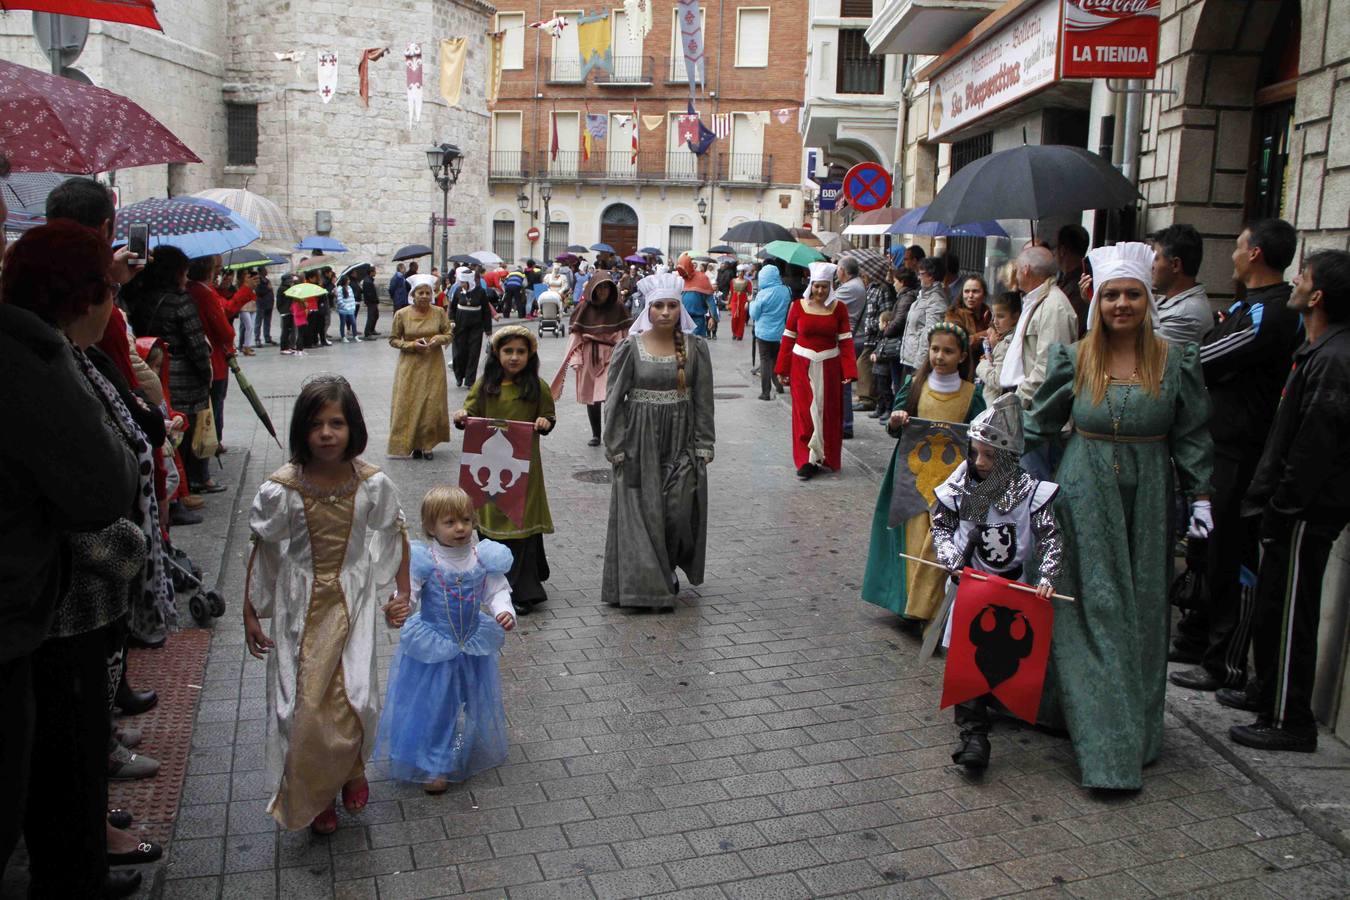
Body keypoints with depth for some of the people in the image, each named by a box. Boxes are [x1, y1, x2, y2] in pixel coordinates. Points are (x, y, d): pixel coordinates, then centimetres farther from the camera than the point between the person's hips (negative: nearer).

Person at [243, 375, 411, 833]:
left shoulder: (373, 483, -11)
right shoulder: (281, 488, -14)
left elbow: (396, 536, 5)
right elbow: (262, 552, -2)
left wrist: (402, 593, 6)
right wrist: (250, 614, 3)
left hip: (352, 603, 0)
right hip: (300, 607, 0)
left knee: (354, 699, -4)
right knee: (303, 704, 3)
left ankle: (352, 770, 30)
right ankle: (312, 796, 29)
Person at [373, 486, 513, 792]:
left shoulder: (484, 558, -9)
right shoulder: (424, 560, -19)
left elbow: (497, 592, -2)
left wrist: (504, 613, -22)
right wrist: (397, 610, -46)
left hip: (473, 646, 4)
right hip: (432, 649, -3)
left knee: (471, 704, 20)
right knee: (432, 706, 8)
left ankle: (466, 756, 44)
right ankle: (432, 767, 26)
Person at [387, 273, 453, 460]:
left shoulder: (439, 313, -1)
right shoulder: (401, 314, -4)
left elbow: (449, 334, 7)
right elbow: (393, 339, 3)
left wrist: (438, 339, -14)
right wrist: (412, 345, -13)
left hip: (434, 366, 1)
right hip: (410, 366, -1)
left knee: (432, 405, 0)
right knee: (409, 404, -2)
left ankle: (428, 444, 12)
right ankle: (413, 444, 10)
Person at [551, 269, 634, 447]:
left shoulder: (618, 308, 0)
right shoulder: (584, 307, 0)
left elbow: (625, 335, 3)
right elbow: (575, 334, 0)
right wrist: (576, 360, -7)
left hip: (610, 357, -2)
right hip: (588, 357, 2)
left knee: (609, 396, -14)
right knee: (591, 398, 7)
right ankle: (595, 435, 19)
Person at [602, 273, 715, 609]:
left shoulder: (696, 348, 2)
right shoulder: (630, 348, -3)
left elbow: (704, 401, 4)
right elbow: (615, 399, 0)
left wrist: (703, 446, 0)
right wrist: (616, 448, -4)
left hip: (681, 441, 1)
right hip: (641, 441, -1)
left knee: (679, 511, 1)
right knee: (640, 513, 1)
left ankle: (668, 570, 26)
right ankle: (642, 583, 14)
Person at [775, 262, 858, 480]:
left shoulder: (839, 308, -1)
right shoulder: (799, 306, -1)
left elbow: (846, 341, -3)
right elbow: (788, 338, 2)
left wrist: (848, 372, -11)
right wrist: (782, 370, 1)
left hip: (829, 367, 1)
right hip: (802, 366, -1)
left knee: (828, 413, 7)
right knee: (805, 412, -1)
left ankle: (827, 458, 20)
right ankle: (807, 459, 4)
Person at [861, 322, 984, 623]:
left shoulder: (971, 394, 4)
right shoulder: (915, 385, 5)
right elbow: (895, 427, 6)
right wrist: (894, 422, -16)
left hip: (951, 476, -1)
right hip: (914, 471, 1)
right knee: (914, 538, 0)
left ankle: (922, 609, -1)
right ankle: (911, 606, 10)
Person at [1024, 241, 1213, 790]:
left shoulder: (1175, 363, 1)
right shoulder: (1073, 359, 1)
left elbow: (1191, 437, 5)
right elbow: (1039, 424, 9)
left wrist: (1200, 497, 2)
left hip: (1146, 500, 1)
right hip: (1084, 496, -1)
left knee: (1141, 611, 8)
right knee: (1090, 609, -1)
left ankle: (1134, 732, 23)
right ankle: (1101, 736, 6)